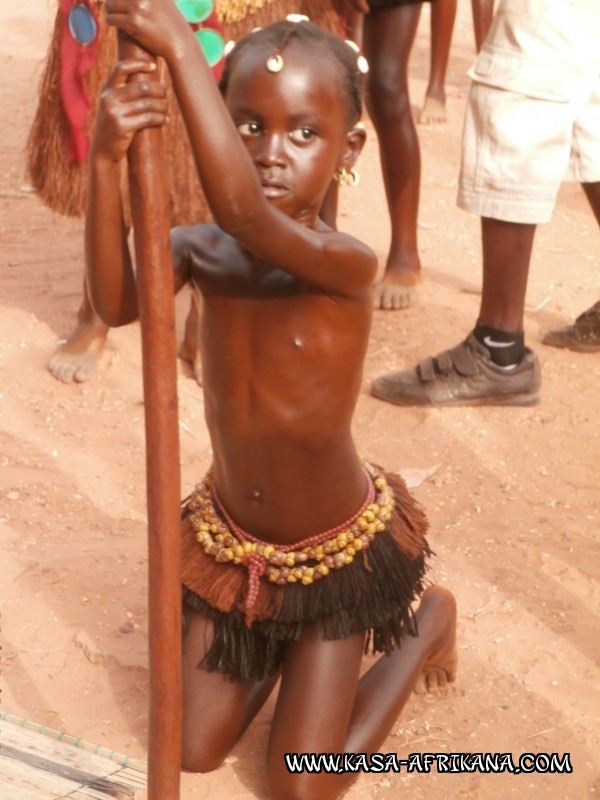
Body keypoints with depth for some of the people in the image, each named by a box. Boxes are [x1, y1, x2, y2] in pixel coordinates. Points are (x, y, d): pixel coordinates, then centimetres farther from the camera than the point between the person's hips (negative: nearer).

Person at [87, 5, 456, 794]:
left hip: (337, 556, -4)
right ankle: (277, 638, 40)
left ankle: (428, 620, 25)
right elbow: (117, 304, -34)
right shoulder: (201, 251, -13)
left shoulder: (346, 264, -28)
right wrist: (106, 163, -47)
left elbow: (244, 214, -47)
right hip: (229, 540, 5)